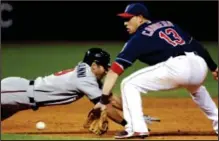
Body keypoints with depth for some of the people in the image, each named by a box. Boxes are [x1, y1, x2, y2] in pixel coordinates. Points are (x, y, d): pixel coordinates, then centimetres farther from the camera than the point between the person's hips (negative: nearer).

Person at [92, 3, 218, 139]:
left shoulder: (139, 37, 10)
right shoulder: (168, 24, 27)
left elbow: (116, 69, 2)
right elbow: (196, 45, 25)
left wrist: (104, 98, -2)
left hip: (176, 67, -7)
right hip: (200, 64, 7)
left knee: (128, 84, 4)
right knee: (195, 88, 43)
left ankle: (137, 128, -9)